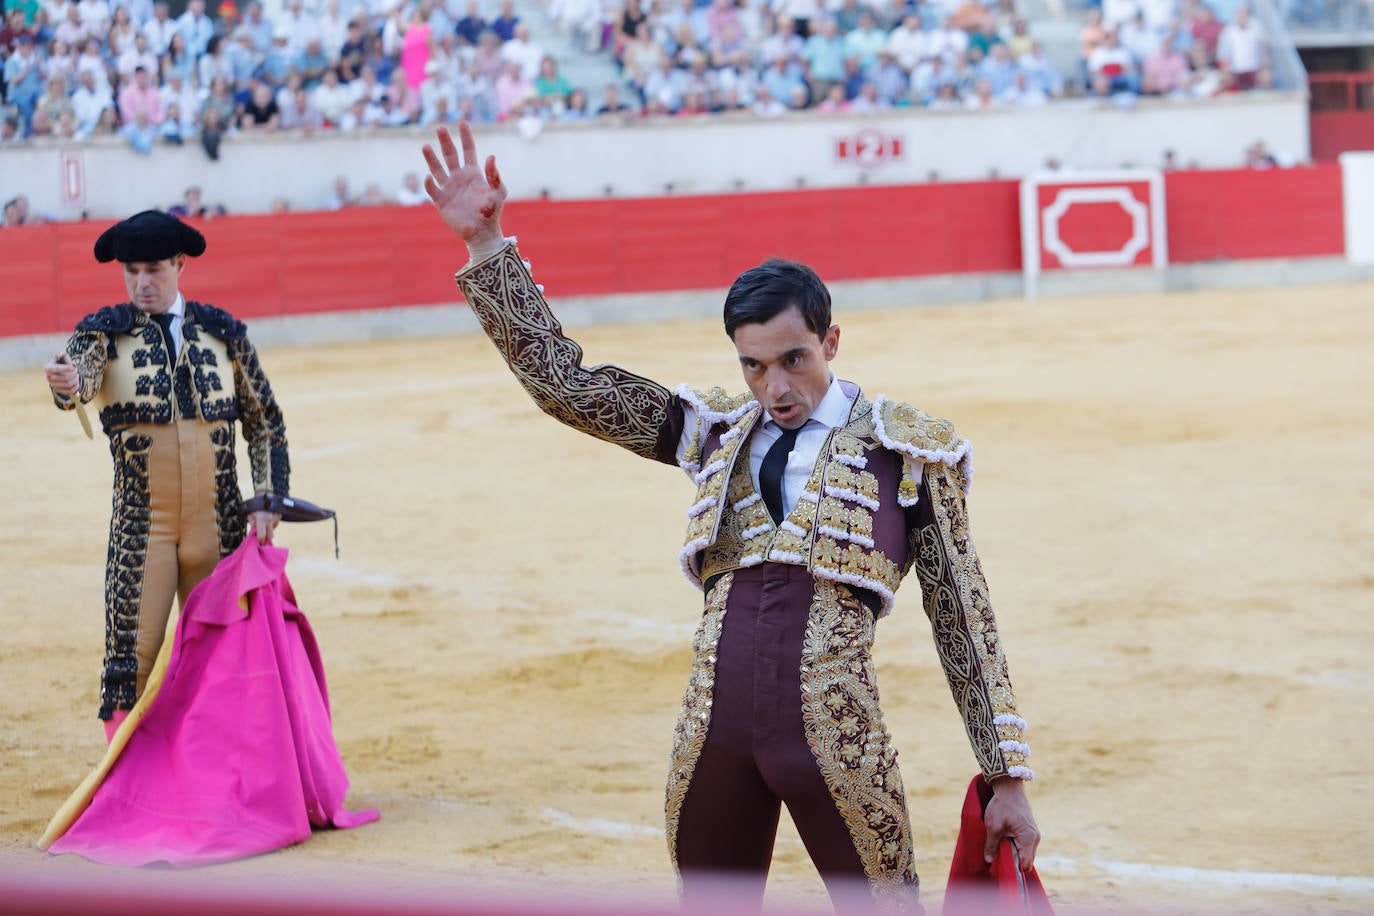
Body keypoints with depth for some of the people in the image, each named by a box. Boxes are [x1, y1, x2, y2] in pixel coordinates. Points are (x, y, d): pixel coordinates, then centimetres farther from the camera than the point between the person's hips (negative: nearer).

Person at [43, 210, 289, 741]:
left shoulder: (223, 333, 6)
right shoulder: (105, 333, -1)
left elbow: (265, 421, 12)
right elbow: (82, 372, -24)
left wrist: (268, 500, 3)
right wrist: (66, 384, -48)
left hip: (219, 527, 2)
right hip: (141, 527, -2)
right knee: (132, 657, -8)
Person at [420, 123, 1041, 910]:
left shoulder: (908, 448, 5)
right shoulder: (717, 432, 14)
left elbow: (964, 618, 6)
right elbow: (563, 382, 13)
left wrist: (1008, 777, 4)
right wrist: (487, 246, 6)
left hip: (836, 731, -4)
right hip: (714, 734, 4)